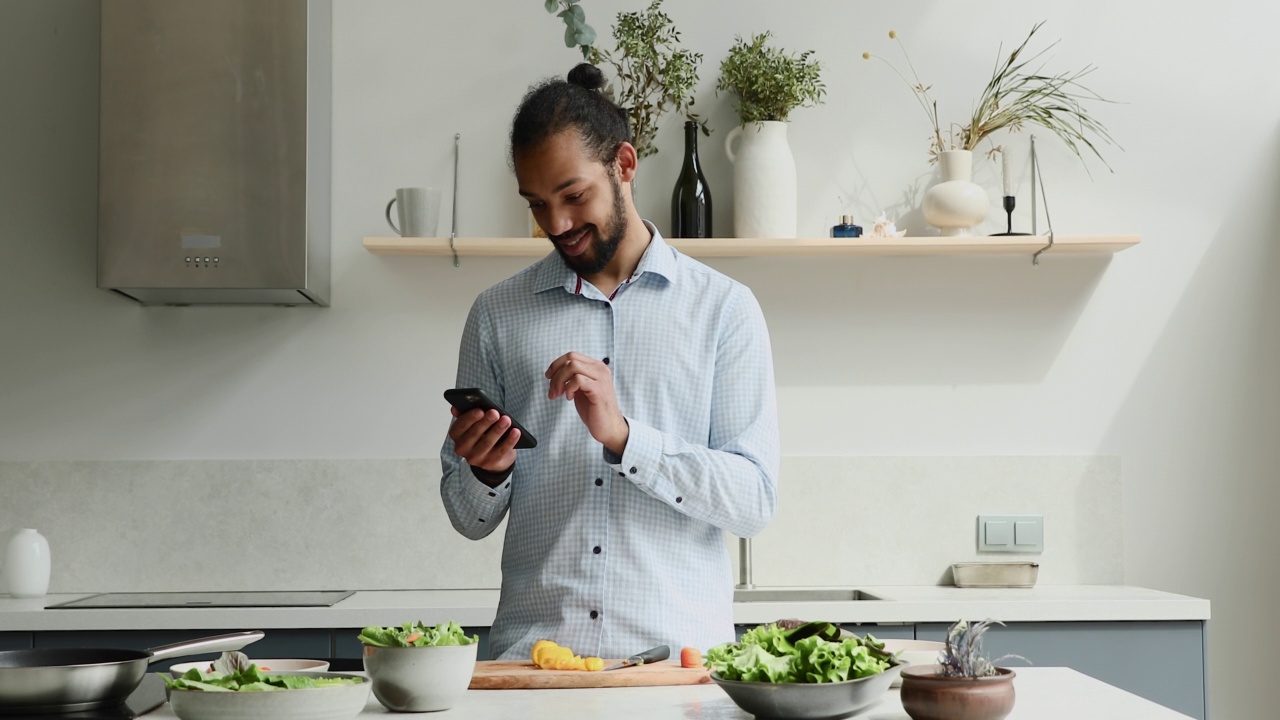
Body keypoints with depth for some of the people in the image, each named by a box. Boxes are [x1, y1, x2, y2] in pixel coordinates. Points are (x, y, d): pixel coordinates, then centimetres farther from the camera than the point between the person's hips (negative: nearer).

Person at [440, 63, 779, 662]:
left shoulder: (723, 308, 6)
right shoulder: (497, 315, 11)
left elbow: (754, 500, -2)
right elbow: (471, 519, 14)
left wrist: (623, 436, -12)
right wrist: (486, 472, -7)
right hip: (532, 645, 1)